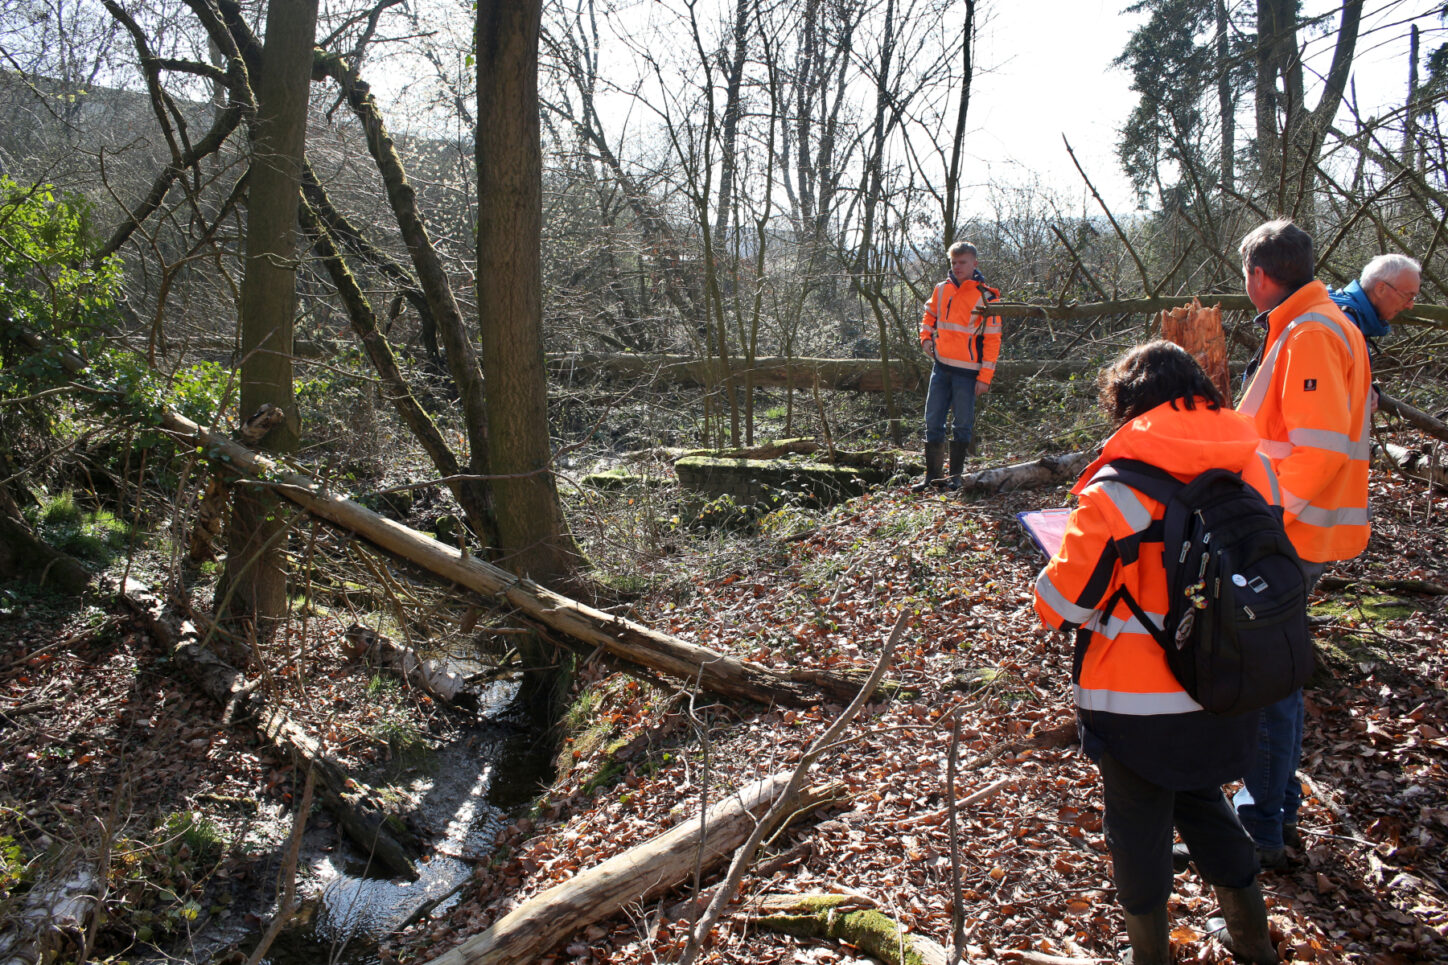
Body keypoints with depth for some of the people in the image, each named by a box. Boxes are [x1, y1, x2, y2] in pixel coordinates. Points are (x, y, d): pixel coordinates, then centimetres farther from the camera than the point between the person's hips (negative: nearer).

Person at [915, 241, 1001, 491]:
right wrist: (926, 337, 6)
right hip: (941, 367, 4)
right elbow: (930, 315, 26)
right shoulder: (942, 289, 7)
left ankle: (955, 475, 16)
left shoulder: (985, 296, -7)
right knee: (933, 422, 5)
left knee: (963, 424, 5)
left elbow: (992, 339, -7)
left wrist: (985, 376, -11)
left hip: (967, 371, -4)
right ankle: (932, 473, 15)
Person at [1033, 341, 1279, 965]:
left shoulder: (1118, 493, -21)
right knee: (1204, 802, 27)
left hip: (1140, 705, -6)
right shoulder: (1251, 469, -3)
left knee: (1139, 825, 15)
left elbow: (1062, 602, -18)